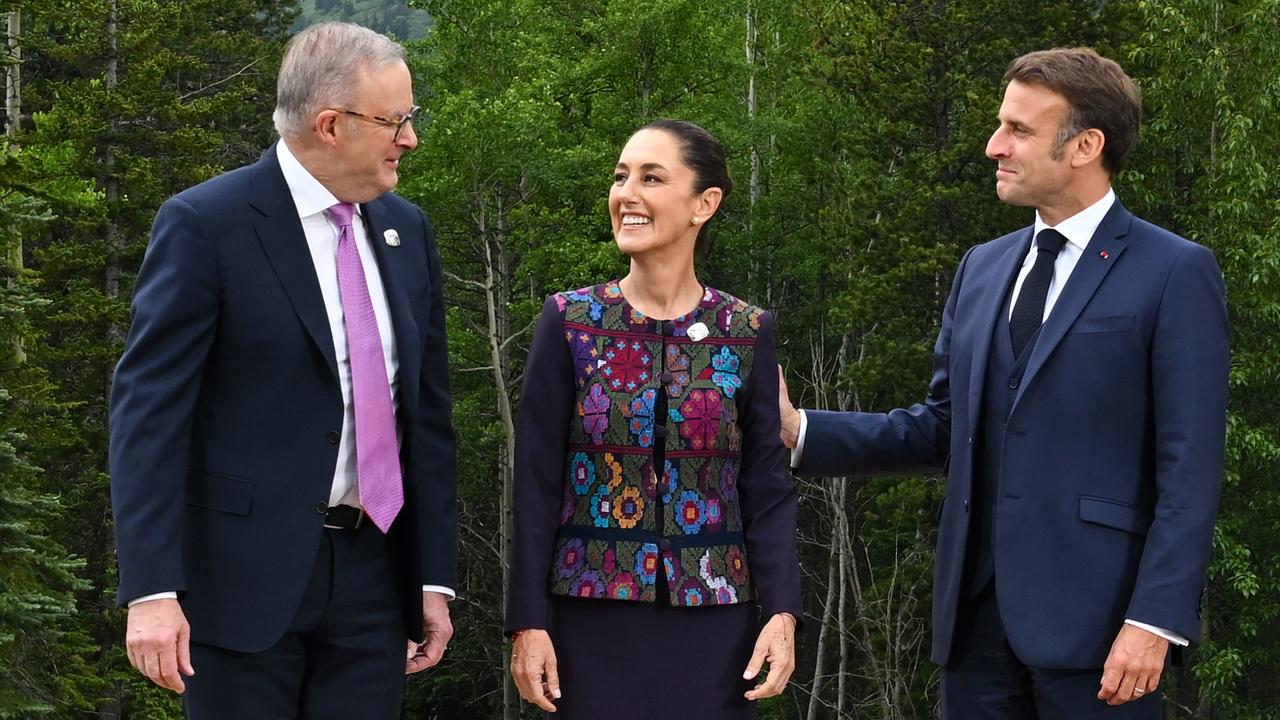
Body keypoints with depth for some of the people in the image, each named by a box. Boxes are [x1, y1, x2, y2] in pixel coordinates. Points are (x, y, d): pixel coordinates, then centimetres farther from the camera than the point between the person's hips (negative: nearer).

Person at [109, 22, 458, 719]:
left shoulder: (407, 230, 10)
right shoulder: (204, 223, -9)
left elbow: (428, 409, 13)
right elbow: (147, 406, -12)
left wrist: (435, 576, 10)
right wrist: (151, 589, -19)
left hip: (373, 574, 5)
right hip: (246, 574, -5)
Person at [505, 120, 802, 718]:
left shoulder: (748, 333, 3)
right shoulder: (569, 323, 0)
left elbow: (766, 485, 2)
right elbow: (538, 483, -1)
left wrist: (782, 611, -10)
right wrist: (528, 622, -7)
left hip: (713, 623, 1)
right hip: (595, 618, -1)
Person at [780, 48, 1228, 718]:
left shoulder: (1175, 274, -4)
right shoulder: (982, 268, 15)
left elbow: (1190, 469, -9)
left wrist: (1154, 620, -17)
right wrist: (802, 431, 5)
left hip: (1090, 611, -6)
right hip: (975, 608, 6)